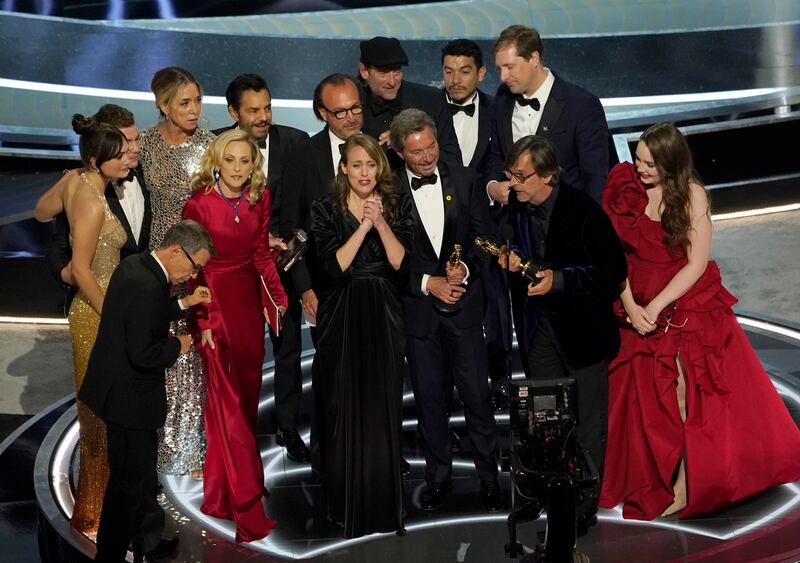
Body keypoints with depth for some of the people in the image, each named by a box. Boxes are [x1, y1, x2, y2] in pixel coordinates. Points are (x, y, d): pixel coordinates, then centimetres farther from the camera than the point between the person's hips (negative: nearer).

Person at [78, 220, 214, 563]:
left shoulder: (134, 265, 3)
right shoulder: (147, 287, -28)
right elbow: (144, 354, -30)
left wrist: (185, 302, 12)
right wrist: (177, 345, -13)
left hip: (118, 389, 11)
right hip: (129, 398, -11)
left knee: (143, 470, 24)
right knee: (128, 480, 6)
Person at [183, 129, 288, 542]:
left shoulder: (259, 198, 1)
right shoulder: (198, 204, -13)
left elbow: (261, 252, 9)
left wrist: (279, 297, 1)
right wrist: (203, 322, -14)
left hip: (249, 299, 6)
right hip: (215, 302, -5)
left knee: (247, 393, 12)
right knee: (227, 400, -5)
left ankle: (224, 489, 29)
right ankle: (247, 506, -1)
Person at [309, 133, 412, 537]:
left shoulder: (399, 206, 4)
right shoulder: (326, 209, 0)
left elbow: (401, 264, -6)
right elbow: (334, 265, -11)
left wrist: (381, 223, -16)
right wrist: (363, 225, -16)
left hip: (384, 317, 1)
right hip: (342, 318, -1)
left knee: (385, 408, 0)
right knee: (344, 408, 2)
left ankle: (384, 502, 12)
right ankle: (348, 502, 15)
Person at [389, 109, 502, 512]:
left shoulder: (463, 180, 2)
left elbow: (483, 235, 5)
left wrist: (466, 268, -13)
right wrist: (428, 282, -14)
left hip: (463, 302, 0)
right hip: (417, 308, 0)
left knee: (477, 395, 2)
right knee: (429, 398, 10)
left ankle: (489, 478, 16)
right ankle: (438, 477, 25)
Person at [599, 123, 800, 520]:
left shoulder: (691, 194, -9)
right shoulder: (626, 188, -2)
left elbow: (697, 263, -11)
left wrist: (656, 306, -16)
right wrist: (630, 305, -14)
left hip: (688, 305, -3)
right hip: (637, 308, 3)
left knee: (686, 394, -8)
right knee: (642, 401, 3)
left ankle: (688, 480, 4)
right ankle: (653, 480, 16)